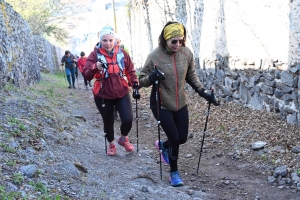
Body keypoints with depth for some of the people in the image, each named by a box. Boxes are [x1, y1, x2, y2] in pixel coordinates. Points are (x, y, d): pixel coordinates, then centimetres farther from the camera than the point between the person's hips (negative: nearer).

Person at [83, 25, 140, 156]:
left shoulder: (122, 53, -1)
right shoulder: (95, 54, -9)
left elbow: (130, 70, 11)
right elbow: (86, 74, -18)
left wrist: (134, 82, -4)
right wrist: (95, 68, -38)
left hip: (122, 93, 1)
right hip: (103, 95, -1)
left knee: (128, 119, -11)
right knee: (108, 122, 11)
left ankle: (123, 139, 21)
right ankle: (111, 144, 37)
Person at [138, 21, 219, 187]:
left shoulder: (187, 54, -8)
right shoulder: (155, 56, -20)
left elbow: (191, 76, 8)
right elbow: (142, 80, -12)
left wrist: (203, 92, -2)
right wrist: (152, 77, -33)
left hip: (180, 104, 5)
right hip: (161, 105, -4)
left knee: (182, 138, 11)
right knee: (174, 138, -5)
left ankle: (163, 145, 46)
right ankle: (174, 172, 18)